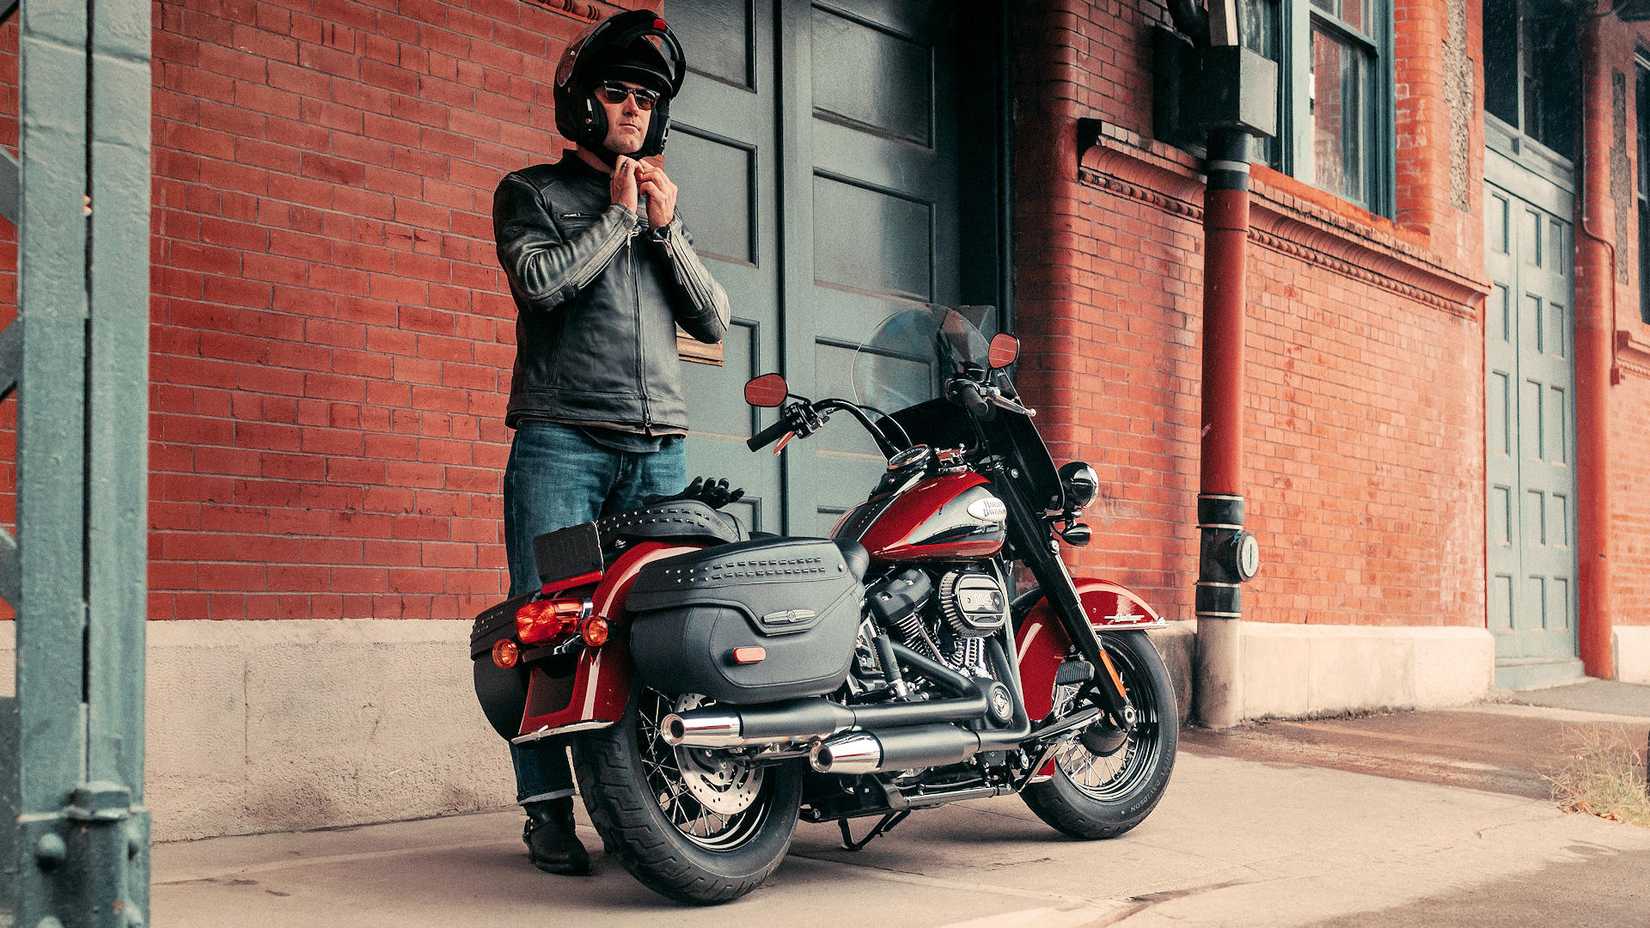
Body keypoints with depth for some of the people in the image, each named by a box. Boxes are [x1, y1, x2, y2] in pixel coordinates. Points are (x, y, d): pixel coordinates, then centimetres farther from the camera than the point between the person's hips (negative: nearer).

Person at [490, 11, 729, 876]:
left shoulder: (661, 208, 24)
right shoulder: (531, 191, 11)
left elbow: (712, 320, 15)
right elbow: (541, 280, -9)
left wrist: (665, 228, 4)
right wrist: (618, 216, -1)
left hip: (658, 449, 4)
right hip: (561, 441, -4)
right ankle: (547, 809, -2)